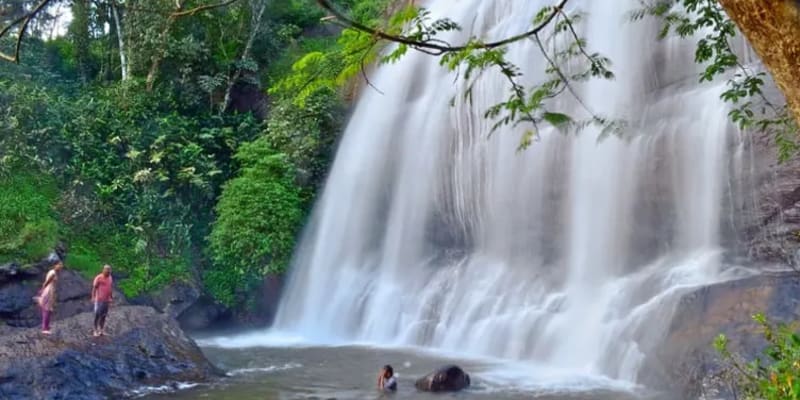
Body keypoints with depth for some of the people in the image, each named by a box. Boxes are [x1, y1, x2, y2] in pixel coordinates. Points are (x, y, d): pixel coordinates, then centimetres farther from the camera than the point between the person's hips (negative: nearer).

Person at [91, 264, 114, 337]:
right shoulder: (98, 278, -10)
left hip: (106, 300, 6)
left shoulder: (110, 278, 9)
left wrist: (111, 297, 17)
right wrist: (93, 297, -18)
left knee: (104, 315, 11)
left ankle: (101, 330, 20)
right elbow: (94, 288, -11)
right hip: (99, 300, -6)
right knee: (97, 315, 0)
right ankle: (96, 331, 7)